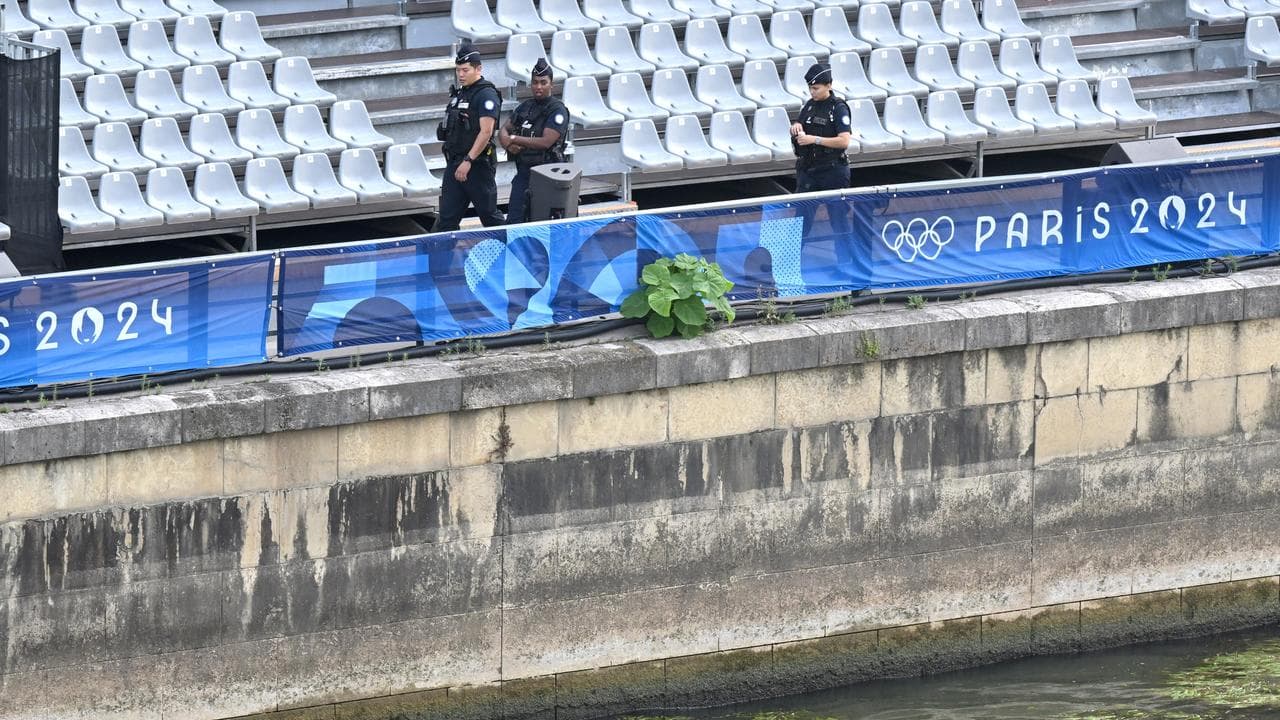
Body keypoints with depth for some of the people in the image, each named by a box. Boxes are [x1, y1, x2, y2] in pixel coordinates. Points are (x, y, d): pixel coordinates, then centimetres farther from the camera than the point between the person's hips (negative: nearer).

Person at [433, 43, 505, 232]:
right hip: (454, 164, 8)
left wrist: (468, 161, -24)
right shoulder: (459, 93, 15)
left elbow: (486, 131, -21)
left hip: (477, 165, -8)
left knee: (489, 214, 2)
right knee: (447, 218, 3)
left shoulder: (486, 95, -12)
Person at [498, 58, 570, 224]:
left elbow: (546, 142, -19)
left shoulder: (557, 110, -9)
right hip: (523, 172, 6)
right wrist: (508, 144, -10)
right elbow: (504, 130, 15)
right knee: (514, 221, 0)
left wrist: (514, 139, -11)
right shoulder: (525, 107, 13)